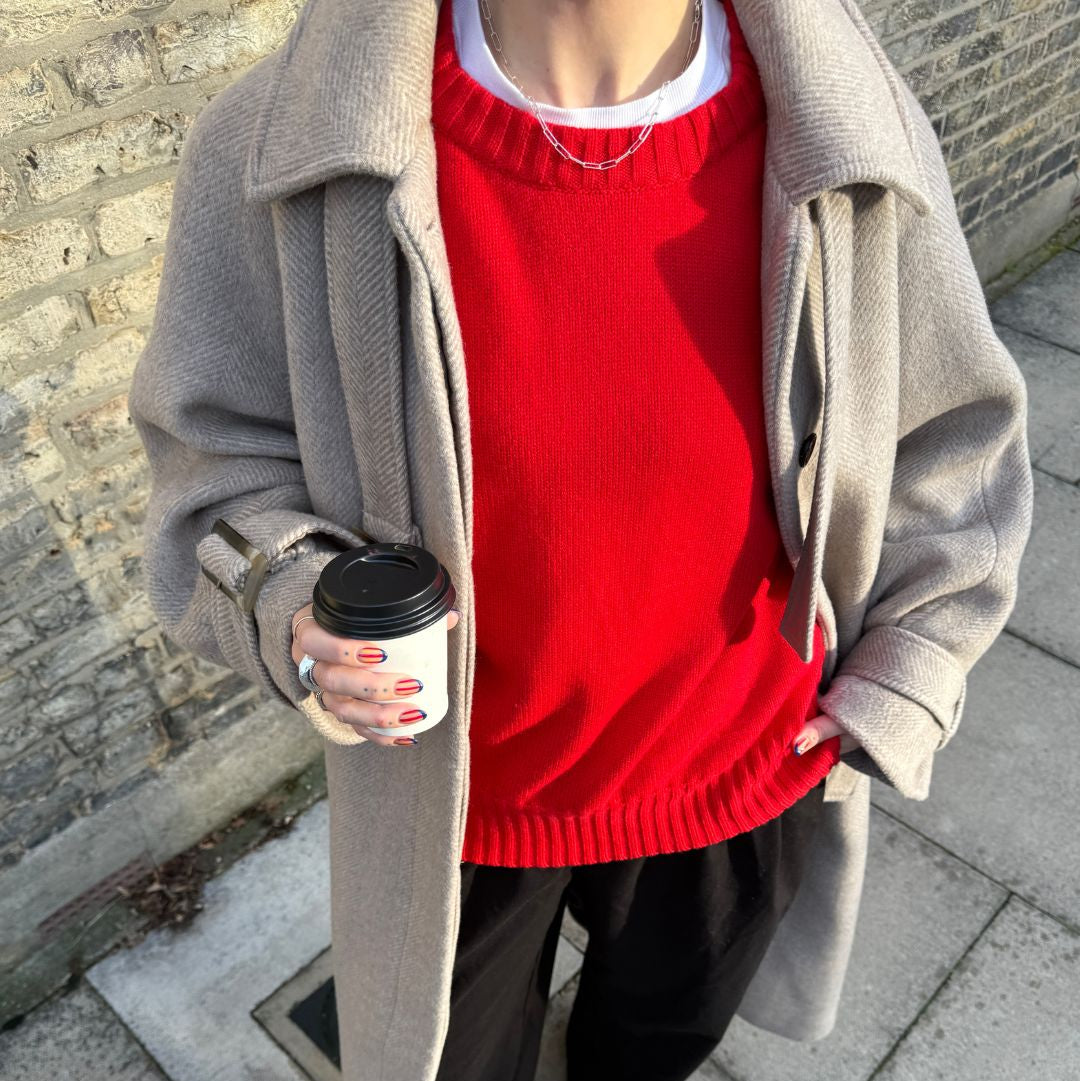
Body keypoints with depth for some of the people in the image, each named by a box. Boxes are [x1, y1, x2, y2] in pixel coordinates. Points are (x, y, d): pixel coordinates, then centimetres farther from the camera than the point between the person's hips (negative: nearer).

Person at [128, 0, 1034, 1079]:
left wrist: (899, 682, -3)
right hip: (453, 784, -1)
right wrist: (285, 606, -27)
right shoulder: (277, 152, -23)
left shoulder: (855, 144, -19)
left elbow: (948, 442, -3)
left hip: (744, 772, 2)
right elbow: (219, 445, -8)